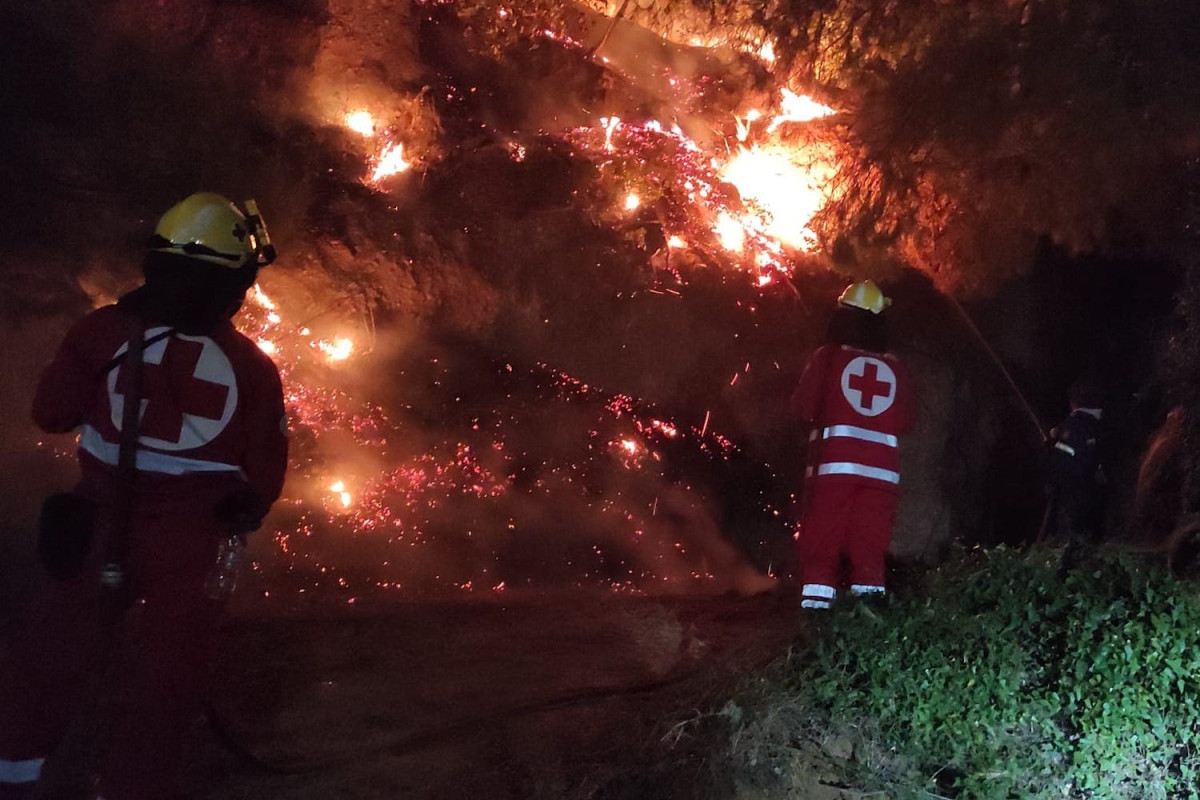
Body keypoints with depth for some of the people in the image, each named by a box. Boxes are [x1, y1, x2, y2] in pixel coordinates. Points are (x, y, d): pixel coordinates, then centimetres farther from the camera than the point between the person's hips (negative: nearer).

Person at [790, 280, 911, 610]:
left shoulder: (828, 356, -1)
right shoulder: (895, 367, 8)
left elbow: (803, 407, -1)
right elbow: (901, 422, 12)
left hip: (834, 462, -2)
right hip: (881, 465, 3)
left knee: (821, 541, 1)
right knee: (870, 544, 6)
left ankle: (816, 606, -5)